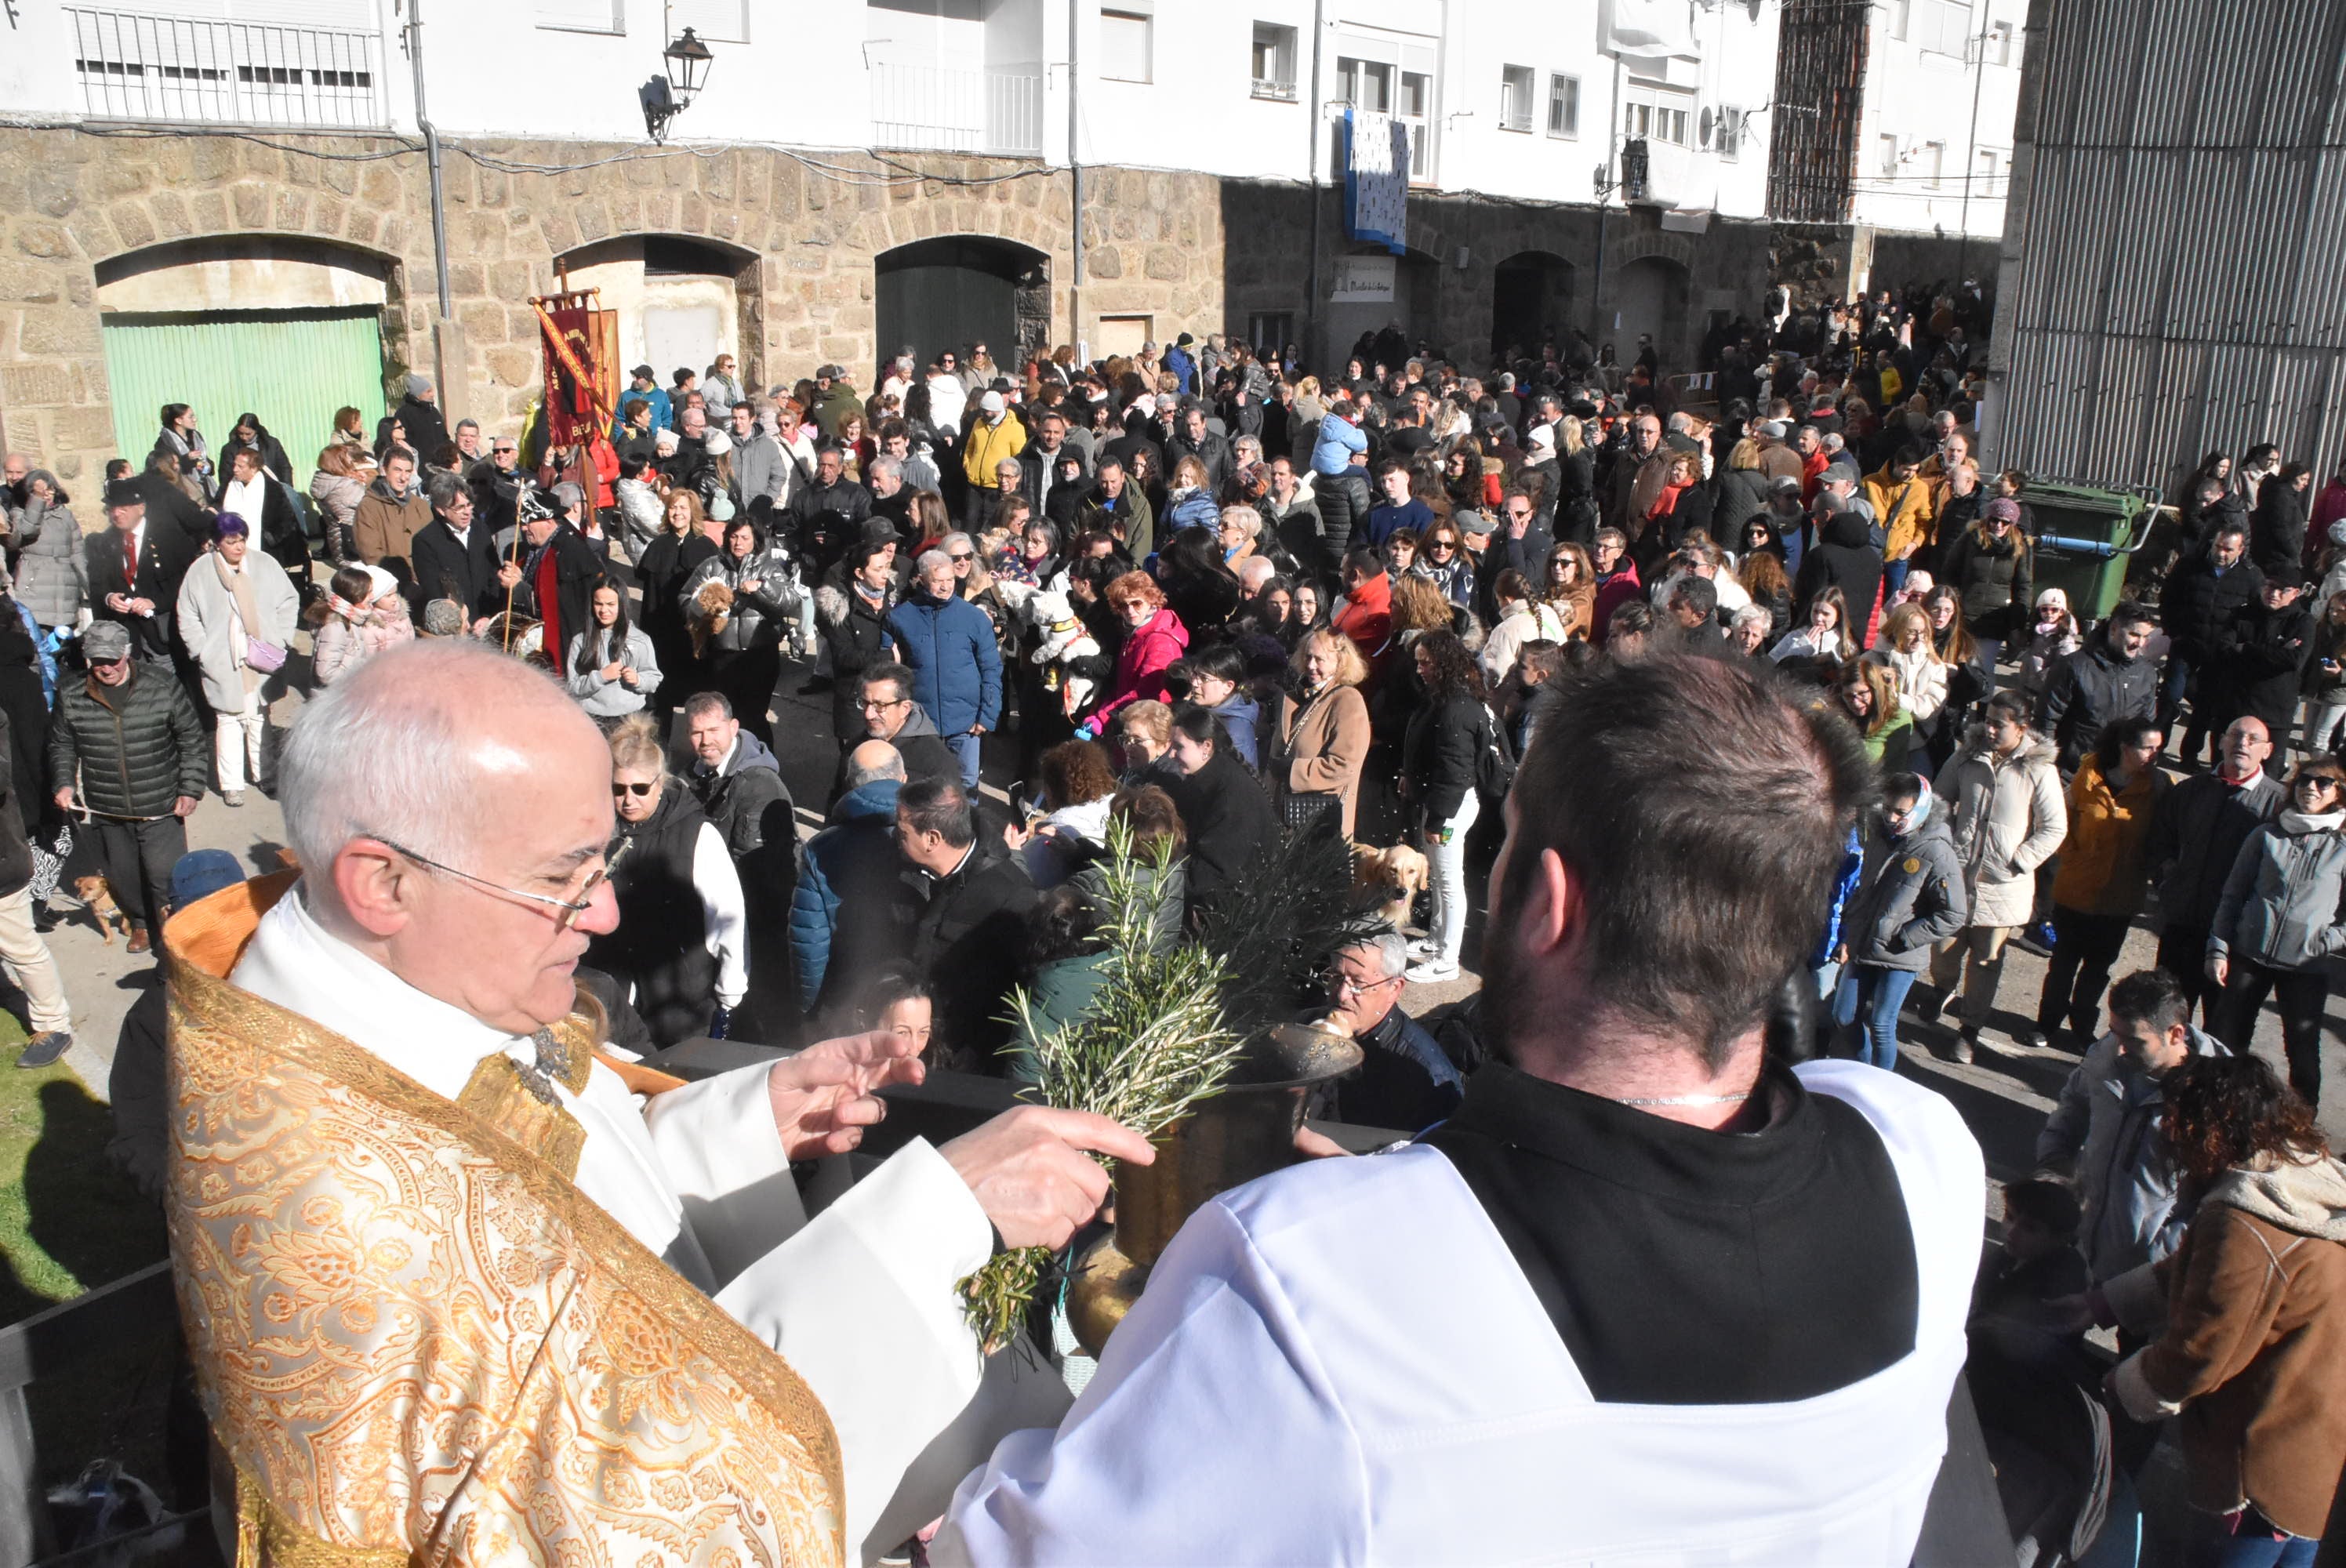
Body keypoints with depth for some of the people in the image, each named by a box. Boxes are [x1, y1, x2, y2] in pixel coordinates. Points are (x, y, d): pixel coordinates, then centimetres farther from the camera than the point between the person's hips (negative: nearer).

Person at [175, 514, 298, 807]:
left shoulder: (265, 565, 1)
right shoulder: (200, 572, -2)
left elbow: (289, 601, 6)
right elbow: (187, 618, 3)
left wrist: (280, 641, -1)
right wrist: (202, 652, -6)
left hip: (262, 661, 2)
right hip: (222, 664, -2)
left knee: (260, 717, 13)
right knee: (228, 720, 1)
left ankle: (264, 774, 25)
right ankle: (231, 783, 9)